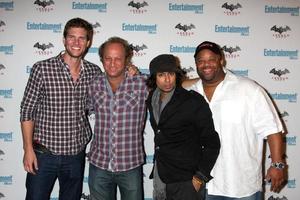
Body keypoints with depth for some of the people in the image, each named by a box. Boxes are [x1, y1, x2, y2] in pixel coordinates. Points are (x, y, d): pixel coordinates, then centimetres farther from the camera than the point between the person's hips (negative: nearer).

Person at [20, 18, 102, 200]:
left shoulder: (94, 72, 0)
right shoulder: (42, 69, -10)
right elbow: (27, 111, -6)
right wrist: (28, 149, -9)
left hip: (77, 154, 3)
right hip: (44, 153, -3)